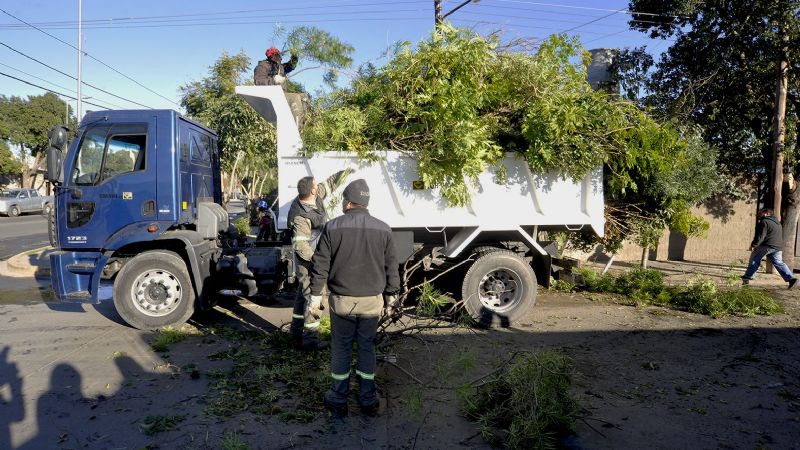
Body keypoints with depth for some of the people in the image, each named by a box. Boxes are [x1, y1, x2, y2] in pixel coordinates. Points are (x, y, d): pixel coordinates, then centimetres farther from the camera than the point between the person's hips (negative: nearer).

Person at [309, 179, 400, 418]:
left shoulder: (333, 227, -7)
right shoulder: (383, 229, 0)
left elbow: (320, 264, -5)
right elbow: (391, 266, 6)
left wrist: (316, 294, 5)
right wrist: (391, 294, 17)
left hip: (342, 300, -2)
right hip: (372, 301, 2)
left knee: (341, 349, 11)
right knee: (367, 348, 14)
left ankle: (338, 401, 21)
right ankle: (368, 401, 22)